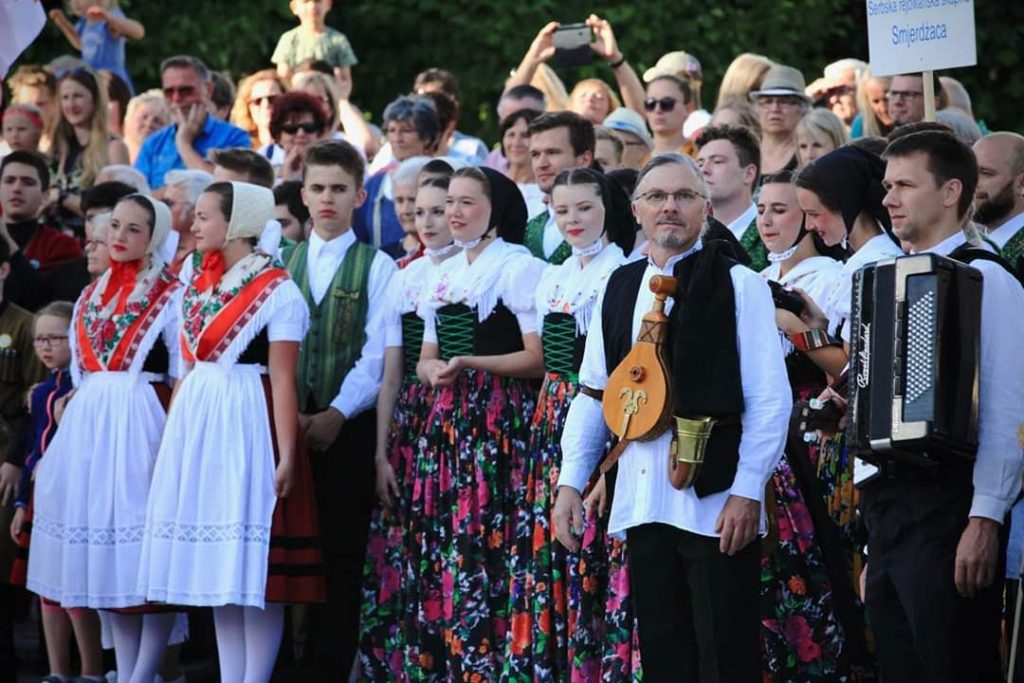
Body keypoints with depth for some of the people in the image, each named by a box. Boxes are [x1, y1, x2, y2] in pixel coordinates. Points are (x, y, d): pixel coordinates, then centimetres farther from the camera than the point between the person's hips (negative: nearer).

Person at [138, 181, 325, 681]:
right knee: (216, 565, 9)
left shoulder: (276, 292, -9)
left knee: (253, 566, -4)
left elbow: (282, 380, -12)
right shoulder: (197, 281, 13)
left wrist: (285, 456, -16)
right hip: (195, 421, 7)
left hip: (247, 423, -7)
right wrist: (169, 433, 13)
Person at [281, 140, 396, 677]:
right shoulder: (281, 263, 14)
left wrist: (336, 415, -14)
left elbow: (377, 354, -5)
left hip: (348, 428, -3)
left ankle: (335, 662, 1)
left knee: (342, 552, -2)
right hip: (289, 424, 3)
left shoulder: (377, 266, 3)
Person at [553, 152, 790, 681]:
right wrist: (570, 481, 9)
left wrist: (748, 491, -13)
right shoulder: (618, 289, 13)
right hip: (641, 501, 5)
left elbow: (769, 397, -7)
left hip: (715, 500, -5)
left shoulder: (738, 285, -2)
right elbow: (593, 393, 17)